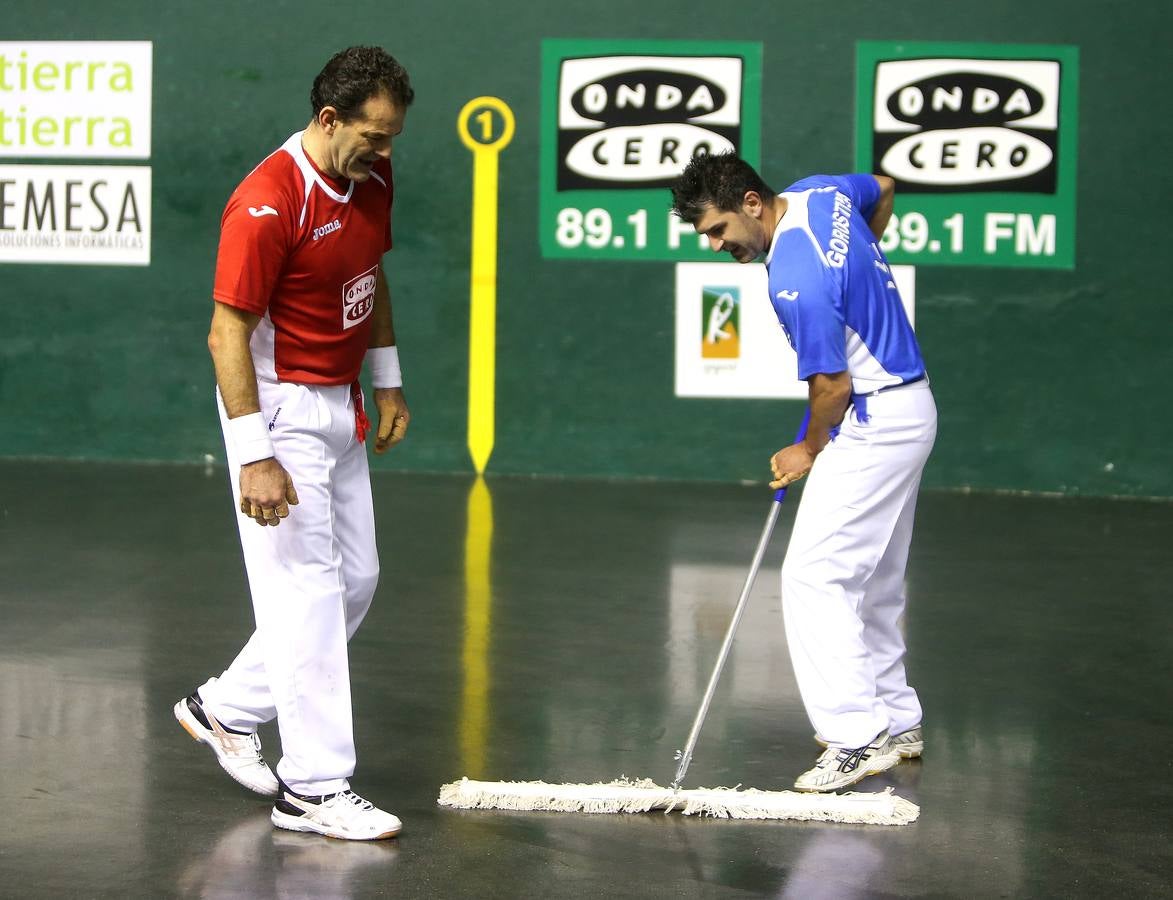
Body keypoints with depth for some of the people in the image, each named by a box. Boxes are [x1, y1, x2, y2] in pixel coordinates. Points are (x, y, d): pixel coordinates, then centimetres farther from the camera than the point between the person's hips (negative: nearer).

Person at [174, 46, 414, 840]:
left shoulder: (372, 178, 2)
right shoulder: (267, 205, -24)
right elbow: (228, 335, -23)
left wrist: (388, 380, 17)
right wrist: (254, 458, -26)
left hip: (341, 408, 9)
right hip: (280, 408, -9)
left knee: (356, 581, 14)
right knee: (307, 589, -8)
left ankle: (226, 709, 28)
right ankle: (314, 787, -3)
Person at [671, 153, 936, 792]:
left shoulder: (796, 282, -27)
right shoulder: (819, 192, 1)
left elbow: (832, 386, -19)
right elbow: (884, 189, 23)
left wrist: (810, 452, -1)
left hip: (873, 423, -10)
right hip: (910, 409, 10)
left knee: (814, 575, -13)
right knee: (873, 580, 18)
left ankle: (856, 738, -17)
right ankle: (896, 722, 27)